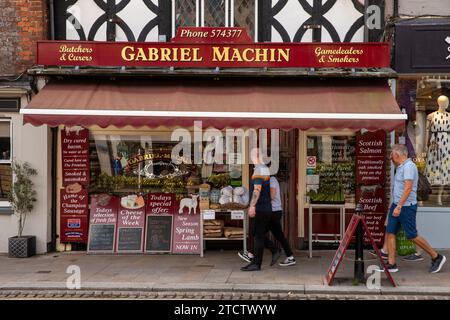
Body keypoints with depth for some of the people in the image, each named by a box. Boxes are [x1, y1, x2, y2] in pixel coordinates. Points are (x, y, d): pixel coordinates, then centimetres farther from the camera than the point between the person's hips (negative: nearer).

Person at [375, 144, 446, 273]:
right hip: (397, 205, 10)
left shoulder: (409, 166, -17)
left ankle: (436, 257, 13)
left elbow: (408, 188, -26)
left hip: (407, 207, -9)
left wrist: (399, 206, -30)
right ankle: (391, 264, 6)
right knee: (390, 233, 3)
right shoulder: (401, 167, 14)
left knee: (412, 236, -2)